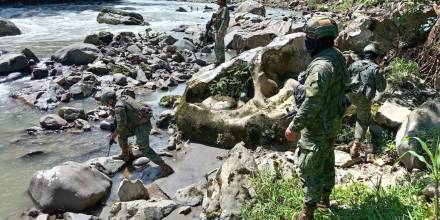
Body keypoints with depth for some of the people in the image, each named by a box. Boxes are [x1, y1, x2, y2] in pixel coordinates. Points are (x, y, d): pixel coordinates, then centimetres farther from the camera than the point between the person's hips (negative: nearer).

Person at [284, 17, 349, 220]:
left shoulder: (322, 65, -29)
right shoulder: (337, 56, 2)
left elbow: (312, 102, -30)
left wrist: (294, 126, -21)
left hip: (317, 127, -10)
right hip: (332, 122, 10)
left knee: (309, 168, 3)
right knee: (326, 160, 23)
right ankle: (324, 198, 42)